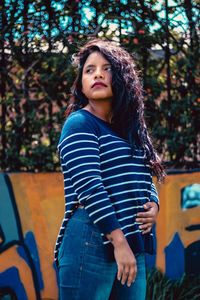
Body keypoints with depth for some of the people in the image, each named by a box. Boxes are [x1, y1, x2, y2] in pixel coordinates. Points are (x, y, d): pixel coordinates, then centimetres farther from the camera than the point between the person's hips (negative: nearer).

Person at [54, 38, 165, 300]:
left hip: (133, 246, 7)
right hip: (91, 242, -7)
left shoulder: (129, 131, 19)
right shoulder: (79, 124, -4)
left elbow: (145, 182, 26)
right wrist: (119, 242, -21)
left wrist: (153, 206, 2)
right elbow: (89, 185, -15)